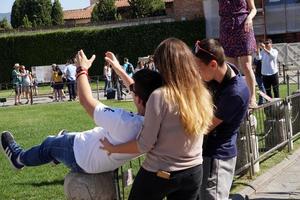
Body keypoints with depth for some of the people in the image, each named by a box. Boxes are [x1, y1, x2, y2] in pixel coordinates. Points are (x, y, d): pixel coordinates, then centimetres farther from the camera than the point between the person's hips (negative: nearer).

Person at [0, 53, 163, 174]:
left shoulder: (124, 122, -43)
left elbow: (86, 100, -30)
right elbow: (139, 92, -2)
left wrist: (82, 69, -15)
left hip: (84, 160, -6)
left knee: (49, 144, 23)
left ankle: (20, 158, 50)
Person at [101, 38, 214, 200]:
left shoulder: (160, 96, -21)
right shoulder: (202, 94, -2)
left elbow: (145, 145, -15)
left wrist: (113, 148, 1)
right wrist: (121, 72, 16)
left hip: (159, 174, -5)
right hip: (194, 172, 5)